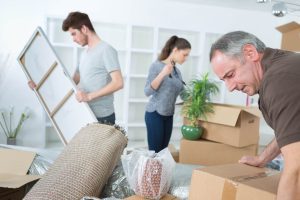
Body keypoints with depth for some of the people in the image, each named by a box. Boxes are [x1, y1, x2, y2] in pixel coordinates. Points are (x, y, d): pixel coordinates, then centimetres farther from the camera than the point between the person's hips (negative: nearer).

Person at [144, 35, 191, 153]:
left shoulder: (177, 71, 8)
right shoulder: (156, 66, -9)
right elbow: (147, 92, -16)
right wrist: (162, 74, -24)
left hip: (169, 115, 6)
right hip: (155, 114, -6)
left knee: (163, 151, 11)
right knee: (154, 151, -2)